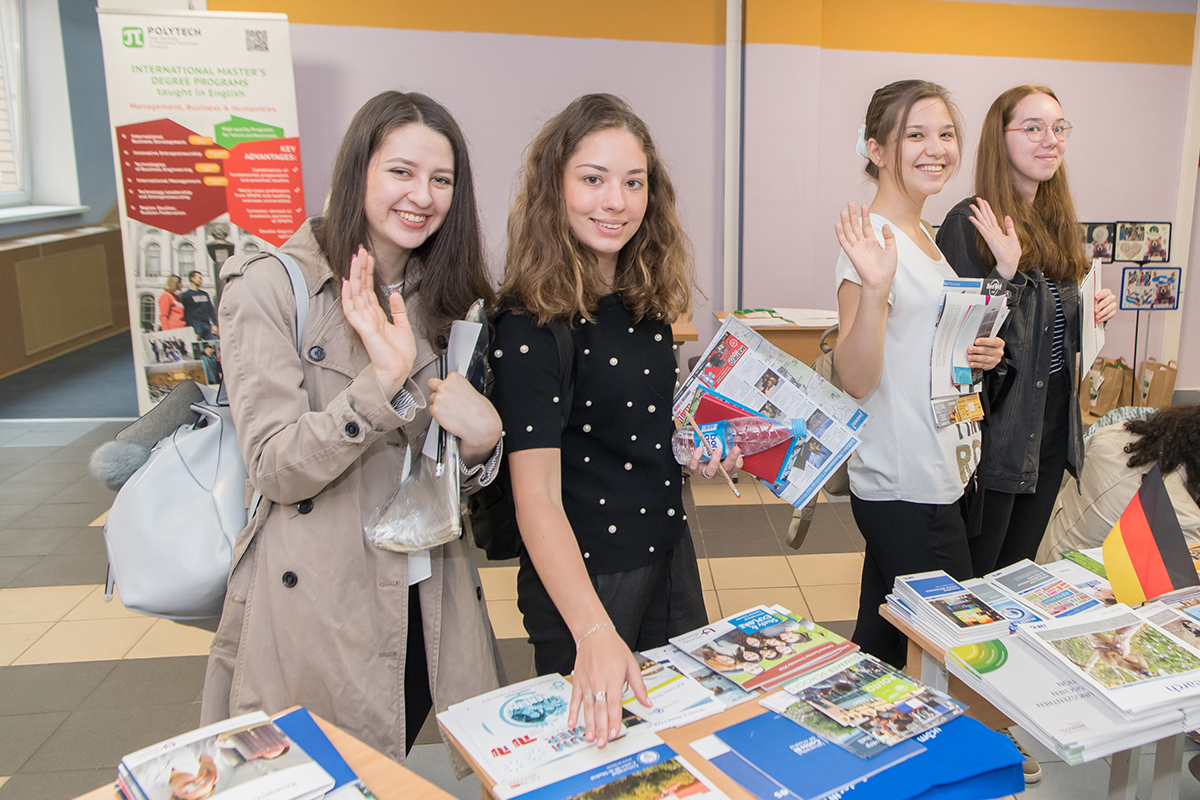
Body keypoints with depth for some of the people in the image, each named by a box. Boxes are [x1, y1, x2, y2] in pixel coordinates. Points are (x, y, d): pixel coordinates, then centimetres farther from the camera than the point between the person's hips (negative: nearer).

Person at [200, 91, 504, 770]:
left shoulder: (444, 298, 8)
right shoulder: (271, 289, -9)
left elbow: (462, 478, 10)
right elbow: (275, 468, -15)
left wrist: (480, 439, -14)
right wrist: (382, 381, -29)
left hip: (426, 604, 5)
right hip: (311, 609, -4)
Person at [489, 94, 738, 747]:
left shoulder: (647, 298, 0)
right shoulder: (531, 319, -22)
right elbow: (536, 494, -29)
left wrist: (695, 450, -3)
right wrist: (594, 633, -39)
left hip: (669, 552, 7)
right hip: (583, 575, -7)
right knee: (595, 745, 16)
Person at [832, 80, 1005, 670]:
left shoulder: (923, 237, 13)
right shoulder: (872, 240, -15)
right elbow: (857, 378, -22)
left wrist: (979, 353, 6)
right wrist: (874, 288, -36)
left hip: (939, 477, 9)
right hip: (905, 489, -9)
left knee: (883, 640, 18)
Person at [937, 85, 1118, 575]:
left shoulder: (1056, 221, 10)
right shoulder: (970, 223, -14)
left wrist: (1093, 311, 1)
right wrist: (1006, 271, -29)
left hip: (1053, 421, 8)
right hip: (998, 424, -7)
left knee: (1020, 566, 19)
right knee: (972, 577, 5)